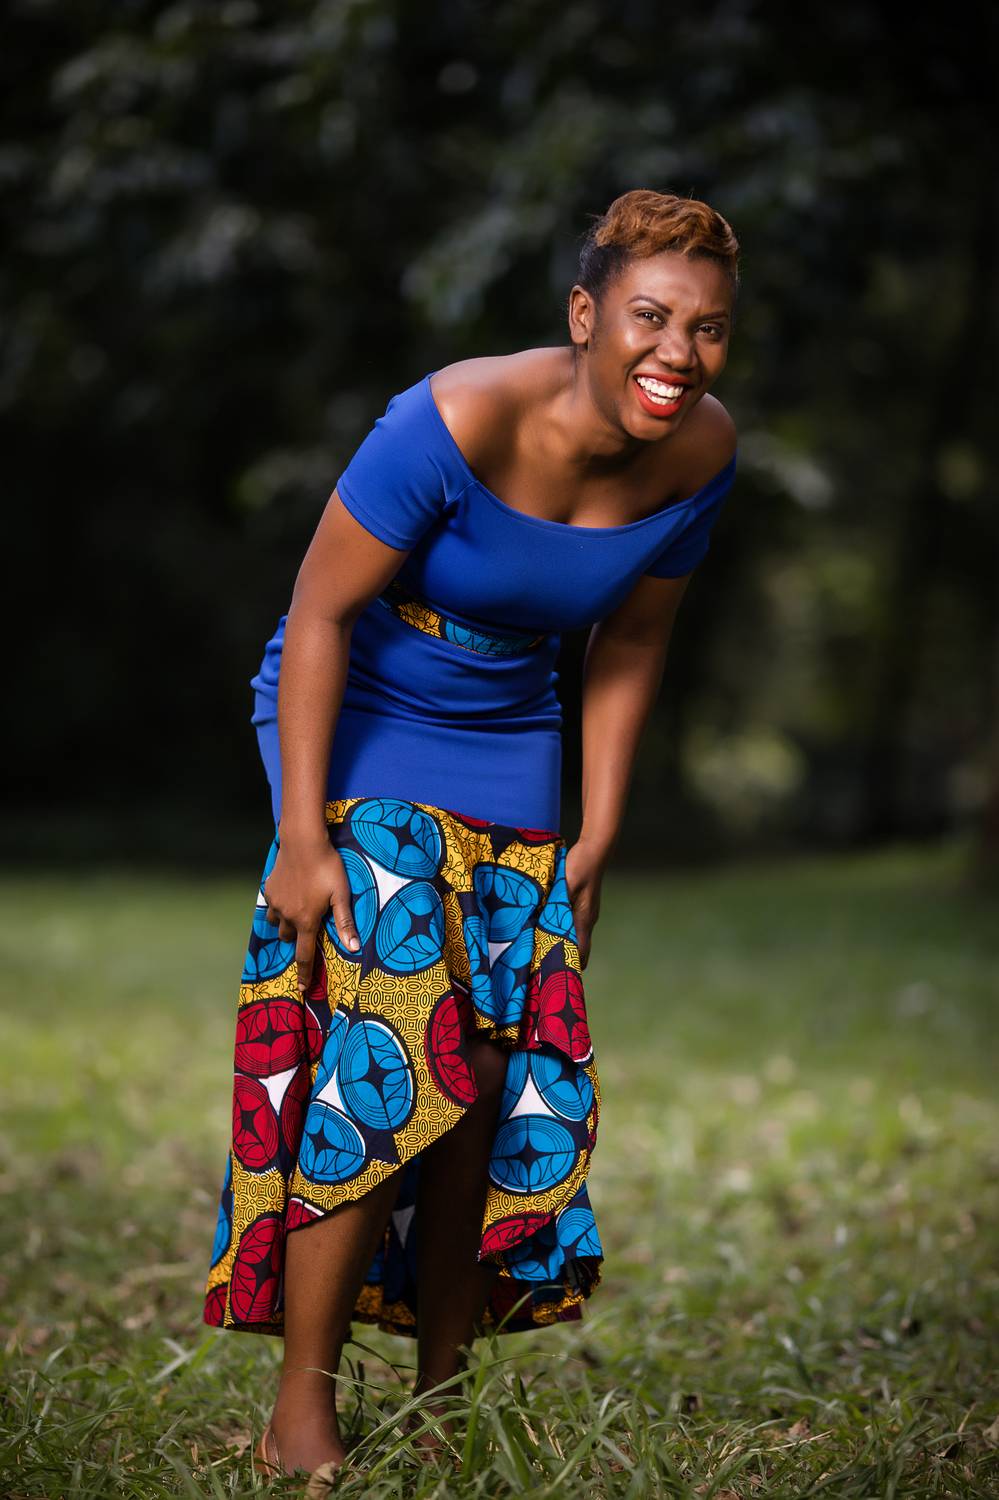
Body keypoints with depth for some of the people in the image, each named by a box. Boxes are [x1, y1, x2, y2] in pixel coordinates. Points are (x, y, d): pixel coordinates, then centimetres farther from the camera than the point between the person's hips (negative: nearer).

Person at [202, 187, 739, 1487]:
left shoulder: (698, 457, -11)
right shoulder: (456, 424, -28)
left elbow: (630, 646, 3)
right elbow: (321, 612, -21)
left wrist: (597, 842, 4)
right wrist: (301, 834, -22)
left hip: (508, 752, 5)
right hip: (355, 719, -5)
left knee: (496, 1080, 3)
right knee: (385, 1051, -17)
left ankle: (442, 1401, 17)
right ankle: (301, 1414, -8)